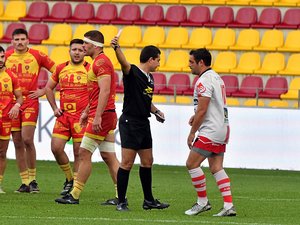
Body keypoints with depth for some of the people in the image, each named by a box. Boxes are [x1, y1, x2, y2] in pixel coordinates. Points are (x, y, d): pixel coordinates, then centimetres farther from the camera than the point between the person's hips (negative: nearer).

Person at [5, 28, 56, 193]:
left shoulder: (37, 56, -1)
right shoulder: (6, 56, 7)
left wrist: (44, 90, 1)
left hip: (30, 101, -3)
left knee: (27, 139, -15)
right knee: (18, 143, 3)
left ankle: (33, 179, -2)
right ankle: (25, 182, 9)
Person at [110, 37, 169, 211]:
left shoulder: (149, 77, 14)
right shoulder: (133, 72, -11)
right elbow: (124, 62, -34)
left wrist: (155, 111, 14)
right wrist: (116, 48, -52)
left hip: (143, 124, 9)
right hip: (130, 122, -9)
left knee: (147, 162, 15)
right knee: (127, 162, -8)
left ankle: (149, 200, 25)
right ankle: (121, 202, -2)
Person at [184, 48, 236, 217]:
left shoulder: (204, 81, -15)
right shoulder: (217, 78, 16)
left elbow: (202, 110, -18)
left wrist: (192, 132, -11)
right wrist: (197, 116, 16)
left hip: (210, 131, -10)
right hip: (222, 129, 10)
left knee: (192, 163, -4)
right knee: (216, 168, 8)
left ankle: (203, 201, 2)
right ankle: (229, 206, -1)